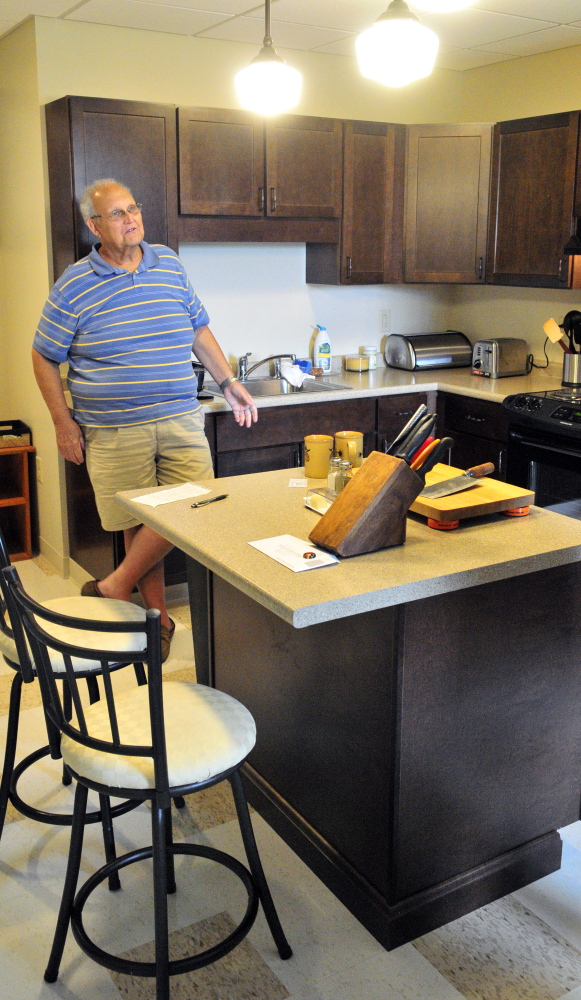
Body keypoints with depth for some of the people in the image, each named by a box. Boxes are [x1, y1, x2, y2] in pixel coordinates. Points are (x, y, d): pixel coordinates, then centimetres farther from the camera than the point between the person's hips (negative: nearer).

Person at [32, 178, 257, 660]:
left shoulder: (170, 265, 8)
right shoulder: (74, 285, -3)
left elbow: (199, 329, 19)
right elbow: (44, 357, 4)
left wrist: (229, 382, 12)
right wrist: (64, 423, -1)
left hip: (181, 420, 3)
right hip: (115, 431, -3)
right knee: (141, 521, 3)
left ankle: (117, 585, 12)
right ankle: (157, 614, 21)